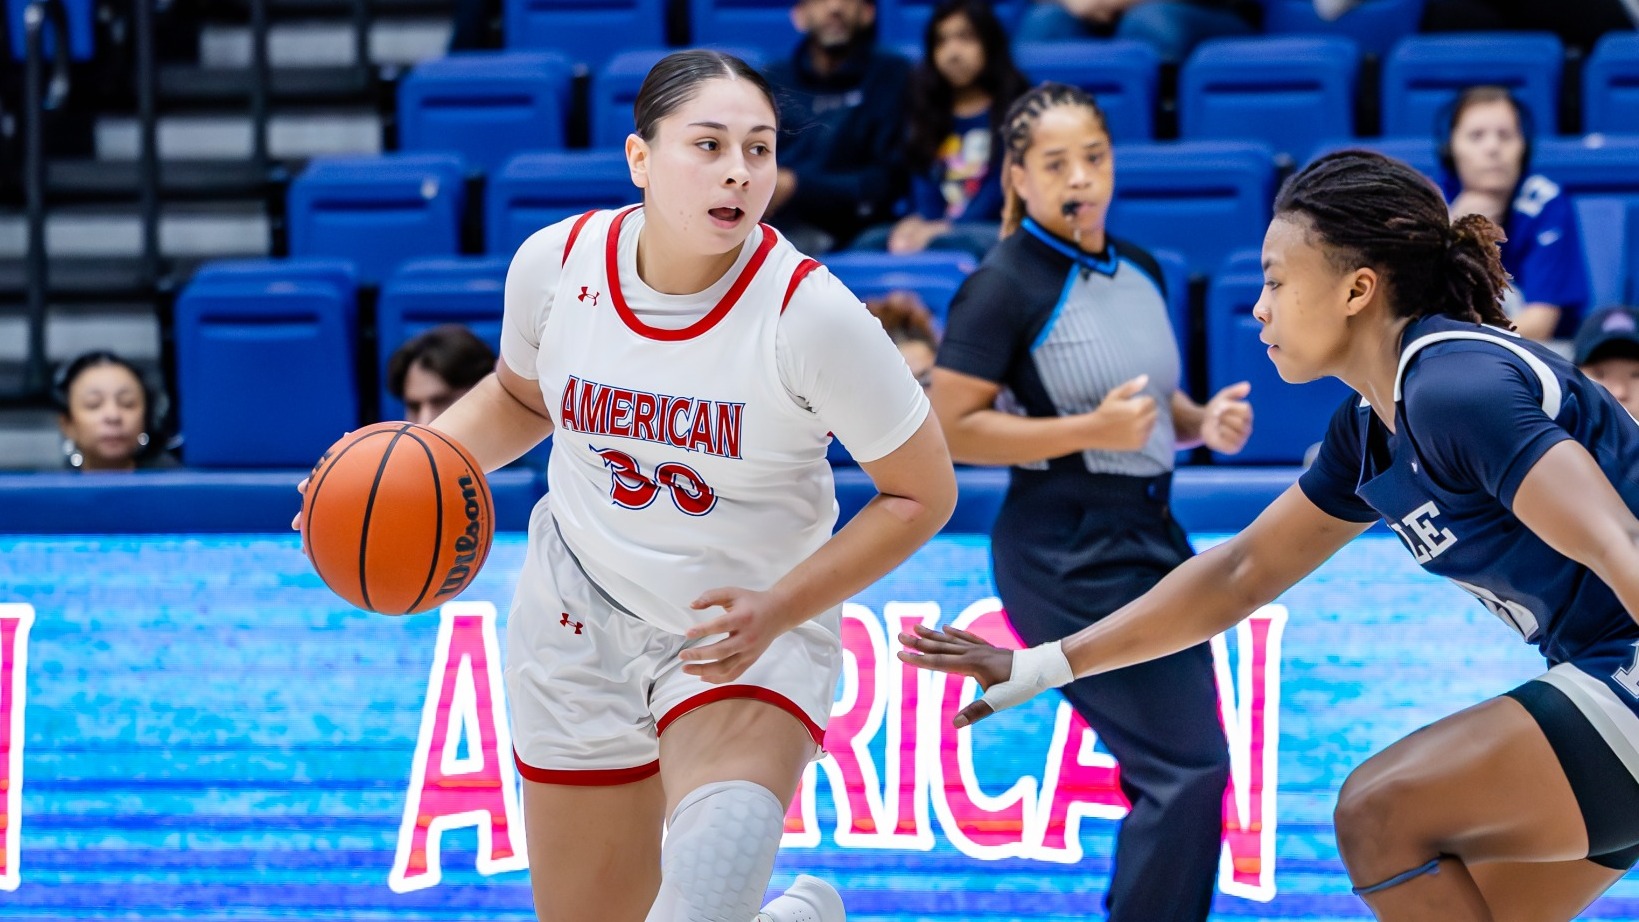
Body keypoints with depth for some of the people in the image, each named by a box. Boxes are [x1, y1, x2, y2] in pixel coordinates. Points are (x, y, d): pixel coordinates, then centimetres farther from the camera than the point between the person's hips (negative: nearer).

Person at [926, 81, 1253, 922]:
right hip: (1069, 555, -8)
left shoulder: (1139, 271, 10)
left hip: (1149, 535, 8)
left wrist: (1203, 422, 3)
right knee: (1187, 767, -12)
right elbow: (951, 428, -16)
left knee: (1175, 772, 13)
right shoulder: (1005, 286, -13)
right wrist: (1088, 429, -24)